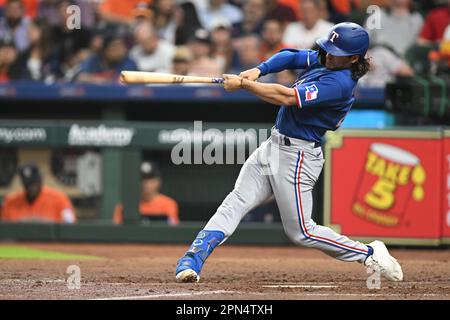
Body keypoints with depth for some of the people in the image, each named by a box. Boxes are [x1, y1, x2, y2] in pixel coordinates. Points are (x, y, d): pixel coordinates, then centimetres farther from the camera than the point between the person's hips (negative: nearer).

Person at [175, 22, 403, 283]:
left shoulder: (339, 83, -23)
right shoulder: (324, 59, 6)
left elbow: (286, 97, -27)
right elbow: (290, 57, 13)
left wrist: (243, 84, -20)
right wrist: (258, 70, -7)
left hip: (296, 156, -9)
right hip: (273, 145, 9)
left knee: (301, 232, -1)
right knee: (233, 205, -3)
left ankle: (370, 253, 11)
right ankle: (191, 262, -9)